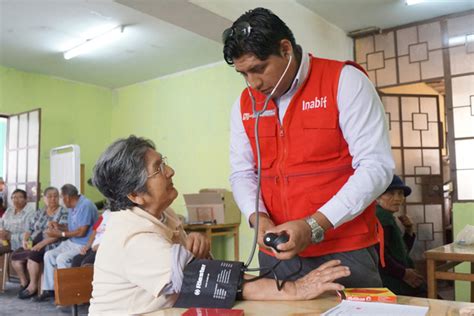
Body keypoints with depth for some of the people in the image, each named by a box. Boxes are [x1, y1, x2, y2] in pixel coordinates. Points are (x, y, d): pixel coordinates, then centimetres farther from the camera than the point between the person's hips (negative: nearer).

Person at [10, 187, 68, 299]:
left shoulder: (63, 213, -2)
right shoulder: (39, 213, 19)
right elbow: (28, 229, 16)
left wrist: (42, 243, -21)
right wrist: (25, 240, -5)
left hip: (51, 245, -6)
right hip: (33, 243, 7)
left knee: (32, 255, -30)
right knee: (15, 256, -13)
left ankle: (33, 286, -12)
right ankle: (24, 283, 6)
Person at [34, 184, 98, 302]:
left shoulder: (85, 206, -20)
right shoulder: (73, 206, 11)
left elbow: (81, 232, -23)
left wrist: (61, 234, -15)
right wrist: (59, 226, 5)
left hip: (84, 245, -10)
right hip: (71, 242, 10)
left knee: (62, 258, -26)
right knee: (49, 255, 3)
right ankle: (48, 290, 7)